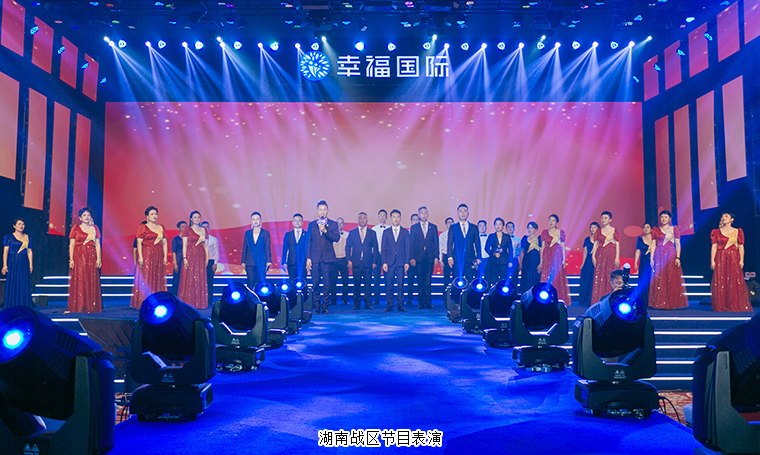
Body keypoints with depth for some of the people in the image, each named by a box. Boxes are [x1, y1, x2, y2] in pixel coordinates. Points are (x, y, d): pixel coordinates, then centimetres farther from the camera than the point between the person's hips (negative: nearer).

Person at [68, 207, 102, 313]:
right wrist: (71, 259, -6)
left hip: (91, 257, 2)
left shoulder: (95, 228, 11)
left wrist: (98, 259, -1)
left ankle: (91, 307, 3)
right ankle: (79, 307, -1)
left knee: (92, 282, -1)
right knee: (79, 281, -4)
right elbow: (71, 245, 3)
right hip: (78, 256, -2)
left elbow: (97, 245, 8)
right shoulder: (75, 229, 6)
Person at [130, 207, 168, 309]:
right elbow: (139, 243, -4)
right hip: (146, 254, -4)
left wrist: (165, 256, 3)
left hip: (159, 255, 4)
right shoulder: (143, 227, 2)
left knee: (158, 279, 3)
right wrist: (140, 257, -14)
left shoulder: (161, 227, 14)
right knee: (146, 279, -6)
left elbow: (164, 243, 12)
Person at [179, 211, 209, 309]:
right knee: (189, 278, -3)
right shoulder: (187, 229, 2)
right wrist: (184, 258, -11)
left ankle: (199, 303, 7)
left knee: (200, 279, 2)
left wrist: (207, 258, 3)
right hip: (190, 255, -3)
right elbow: (184, 245, -3)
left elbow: (206, 245, 12)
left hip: (201, 256, 4)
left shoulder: (204, 230, 12)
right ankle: (188, 303, 0)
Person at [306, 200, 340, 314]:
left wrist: (325, 230, -18)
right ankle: (316, 307, 7)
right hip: (315, 258, 1)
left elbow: (337, 238, -7)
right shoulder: (311, 224, 12)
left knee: (327, 284, -2)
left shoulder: (333, 224, 8)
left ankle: (325, 306, 6)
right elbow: (308, 242, 9)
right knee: (315, 284, 0)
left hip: (328, 258, -1)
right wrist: (308, 258, 1)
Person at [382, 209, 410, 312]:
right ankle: (389, 306, 4)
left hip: (401, 262, 0)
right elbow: (383, 249, 7)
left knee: (400, 285, -1)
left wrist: (407, 262, -2)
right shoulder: (386, 232, 10)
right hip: (389, 262, 0)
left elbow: (407, 248, 7)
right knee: (389, 285, -1)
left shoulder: (405, 232, 10)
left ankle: (400, 305, 4)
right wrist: (384, 262, -2)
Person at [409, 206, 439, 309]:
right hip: (418, 257, 0)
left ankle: (428, 302, 2)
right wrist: (411, 258, -5)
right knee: (420, 281, 1)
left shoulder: (433, 227, 12)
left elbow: (436, 243, 10)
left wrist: (436, 257, 0)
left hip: (430, 257, 1)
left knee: (428, 281, -2)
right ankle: (421, 303, 6)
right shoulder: (414, 227, 9)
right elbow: (411, 244, 5)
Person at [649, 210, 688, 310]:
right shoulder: (655, 230, 12)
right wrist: (652, 258, 1)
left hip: (671, 255, -1)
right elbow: (653, 245, 10)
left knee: (672, 279, -3)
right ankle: (659, 303, 2)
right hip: (659, 256, 2)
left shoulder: (674, 229, 7)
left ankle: (671, 303, 1)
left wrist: (678, 257, -7)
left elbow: (678, 244, 3)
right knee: (659, 279, -2)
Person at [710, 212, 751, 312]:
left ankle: (736, 306, 4)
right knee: (720, 283, -2)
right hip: (720, 259, 1)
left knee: (735, 282, -3)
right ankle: (722, 307, 4)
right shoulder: (716, 232, 9)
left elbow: (741, 246, 4)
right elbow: (714, 247, 5)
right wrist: (712, 260, -4)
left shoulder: (737, 231, 7)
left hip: (733, 259, -1)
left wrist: (741, 260, -7)